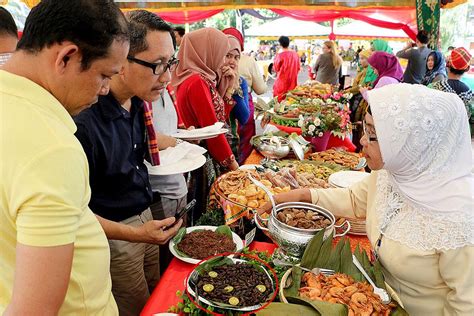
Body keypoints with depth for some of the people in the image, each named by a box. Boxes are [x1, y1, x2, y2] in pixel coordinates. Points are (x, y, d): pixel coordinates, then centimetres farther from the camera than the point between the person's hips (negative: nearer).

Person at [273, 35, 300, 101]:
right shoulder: (295, 54, 1)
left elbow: (276, 68, -3)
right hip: (293, 81, 5)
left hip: (282, 81, -5)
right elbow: (298, 68, 9)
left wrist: (275, 60, 10)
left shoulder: (280, 55, -14)